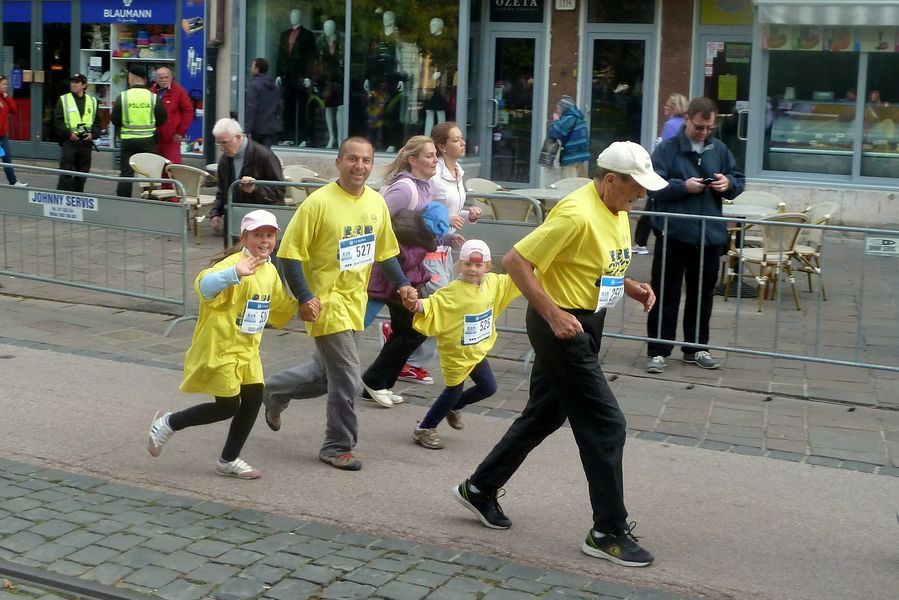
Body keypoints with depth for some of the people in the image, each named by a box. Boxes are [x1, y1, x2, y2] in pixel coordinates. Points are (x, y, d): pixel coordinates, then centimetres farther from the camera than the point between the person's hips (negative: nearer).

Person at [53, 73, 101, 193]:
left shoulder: (92, 101, 12)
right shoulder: (63, 100, 3)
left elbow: (97, 121, 13)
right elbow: (58, 121, -1)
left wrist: (93, 134, -5)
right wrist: (68, 133, -14)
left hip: (86, 142, 3)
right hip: (69, 141, -3)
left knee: (82, 174, 9)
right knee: (66, 174, -7)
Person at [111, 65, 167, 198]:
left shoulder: (122, 97, -6)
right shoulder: (153, 97, -5)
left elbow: (114, 120, -4)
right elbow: (162, 119, -1)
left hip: (128, 140, 0)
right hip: (148, 140, 0)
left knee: (126, 173, 7)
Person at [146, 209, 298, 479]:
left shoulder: (270, 270, 8)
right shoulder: (234, 263, -20)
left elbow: (280, 306, 26)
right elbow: (205, 285, -42)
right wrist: (235, 273, -58)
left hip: (247, 349, 8)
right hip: (219, 347, -8)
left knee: (254, 398, 2)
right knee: (228, 406, -4)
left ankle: (229, 460, 19)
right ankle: (167, 423, 17)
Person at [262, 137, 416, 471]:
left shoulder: (376, 203, 3)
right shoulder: (319, 202, -17)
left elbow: (385, 250, 16)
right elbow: (290, 254, -15)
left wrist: (402, 284, 3)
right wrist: (305, 298, -21)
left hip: (354, 303, 7)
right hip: (327, 302, -7)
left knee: (326, 373, 20)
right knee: (347, 380, -5)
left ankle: (274, 390, 44)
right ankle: (337, 447, 13)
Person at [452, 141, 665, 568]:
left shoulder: (617, 212, 7)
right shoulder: (576, 215, -23)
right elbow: (515, 261, -23)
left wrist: (631, 287, 3)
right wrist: (553, 314, -26)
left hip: (587, 324, 10)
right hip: (561, 326, -10)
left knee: (544, 415, 18)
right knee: (605, 424, -7)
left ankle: (480, 489, 33)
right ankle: (609, 532, 4)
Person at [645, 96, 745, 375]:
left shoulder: (719, 149, 9)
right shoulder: (667, 149, -5)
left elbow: (739, 181, 14)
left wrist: (729, 184, -9)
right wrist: (683, 186, -22)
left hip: (710, 235, 5)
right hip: (673, 234, -4)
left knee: (702, 294, 13)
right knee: (666, 294, 0)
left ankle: (696, 348, 26)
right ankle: (658, 351, 6)